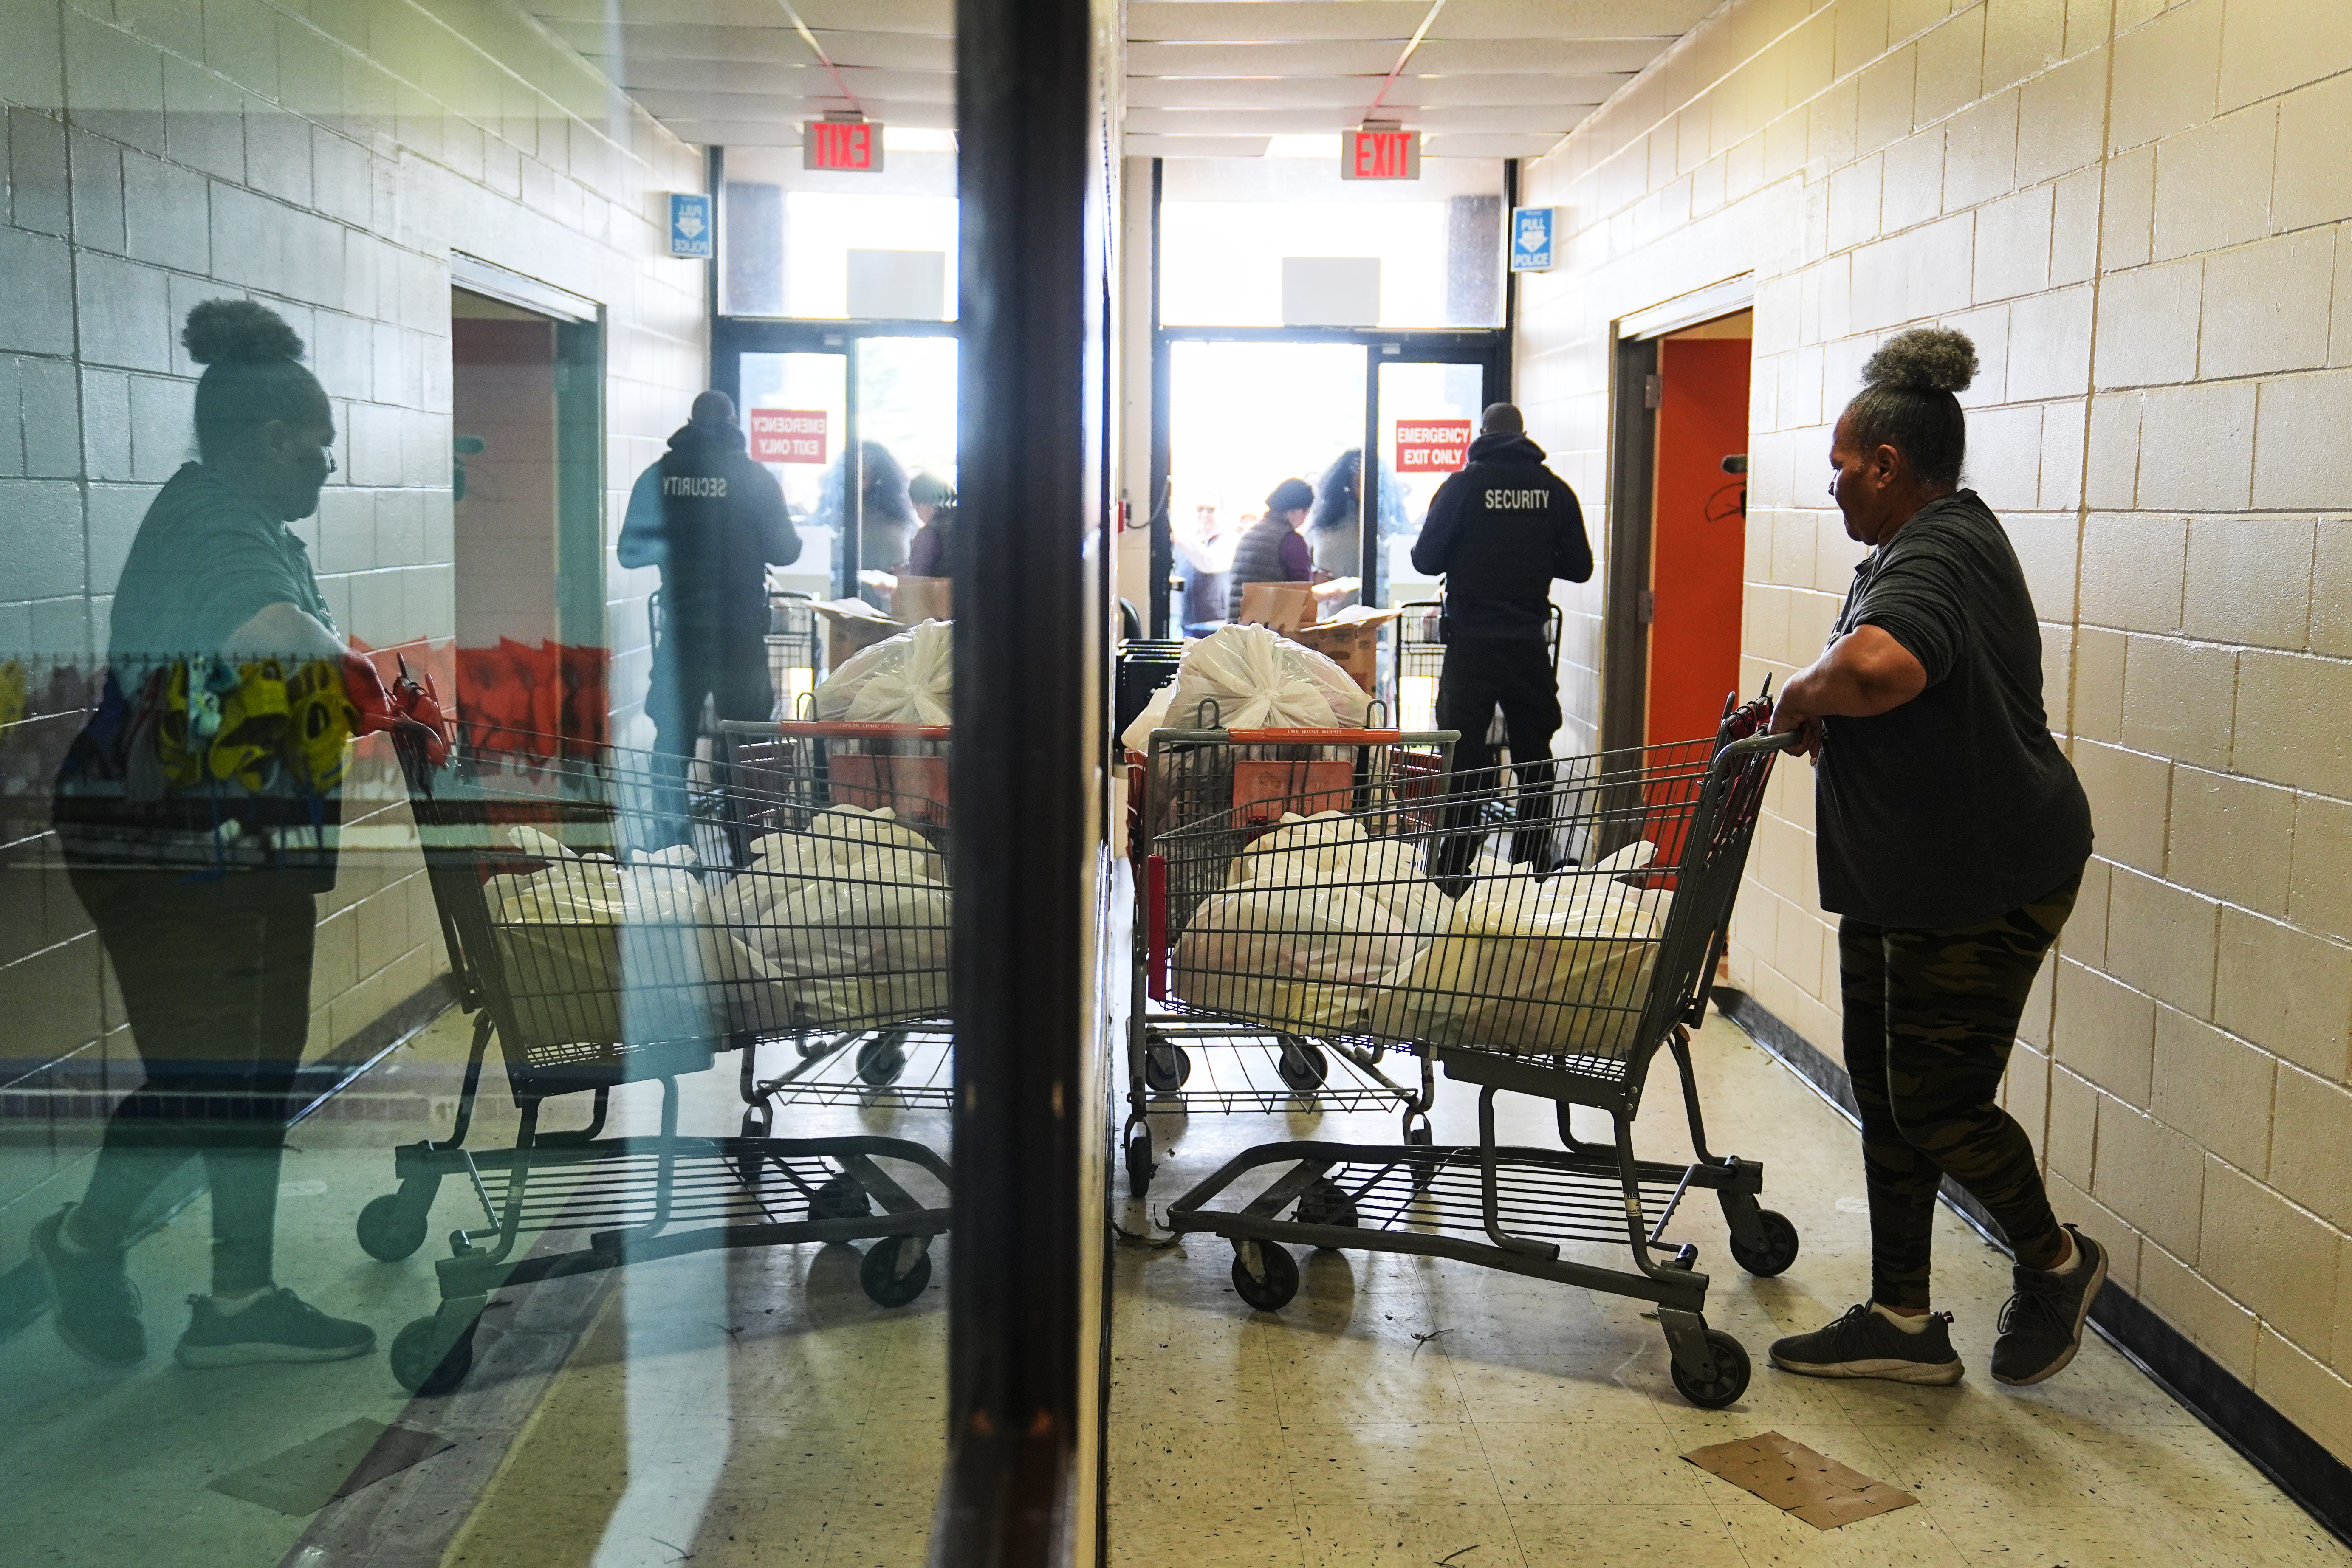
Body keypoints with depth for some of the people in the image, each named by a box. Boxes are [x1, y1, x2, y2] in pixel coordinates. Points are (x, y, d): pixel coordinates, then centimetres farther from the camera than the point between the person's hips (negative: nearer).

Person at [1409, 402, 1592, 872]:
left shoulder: (1463, 485, -6)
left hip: (1471, 641, -2)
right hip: (1529, 642, 2)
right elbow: (1579, 566, 5)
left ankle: (1453, 870, 2)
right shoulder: (1555, 489, 1)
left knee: (1463, 757, 2)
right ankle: (1533, 867, 16)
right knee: (1534, 757, 13)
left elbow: (1426, 560, -6)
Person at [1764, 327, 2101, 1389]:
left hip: (1979, 883, -11)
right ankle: (1903, 1322, 21)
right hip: (1902, 877, 11)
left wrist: (1798, 699, -22)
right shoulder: (1926, 544, 14)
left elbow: (1876, 667, -43)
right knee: (1885, 1091, 12)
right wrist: (1821, 719, 9)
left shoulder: (1937, 557, -21)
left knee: (1937, 1101, -2)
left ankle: (2055, 1263, 25)